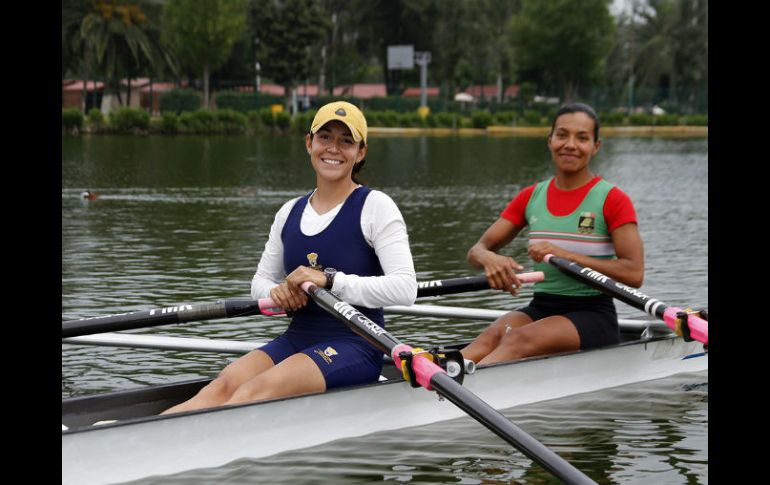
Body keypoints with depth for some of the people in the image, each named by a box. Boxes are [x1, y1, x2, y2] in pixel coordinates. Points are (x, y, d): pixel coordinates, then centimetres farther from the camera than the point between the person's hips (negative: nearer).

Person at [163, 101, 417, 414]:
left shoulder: (376, 207, -4)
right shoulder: (290, 212, 14)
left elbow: (405, 288, -16)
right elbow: (261, 280, 20)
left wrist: (330, 280, -24)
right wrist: (276, 293, -5)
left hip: (355, 346, -6)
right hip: (297, 339, 6)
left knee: (257, 390, -31)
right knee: (224, 385, -23)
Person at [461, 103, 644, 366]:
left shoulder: (612, 199, -2)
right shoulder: (531, 197, 12)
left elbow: (634, 274, -13)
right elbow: (476, 250, 9)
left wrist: (566, 256, -20)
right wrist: (488, 258, -17)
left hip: (594, 315, -4)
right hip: (540, 308, 4)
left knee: (519, 339, -33)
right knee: (494, 334, -29)